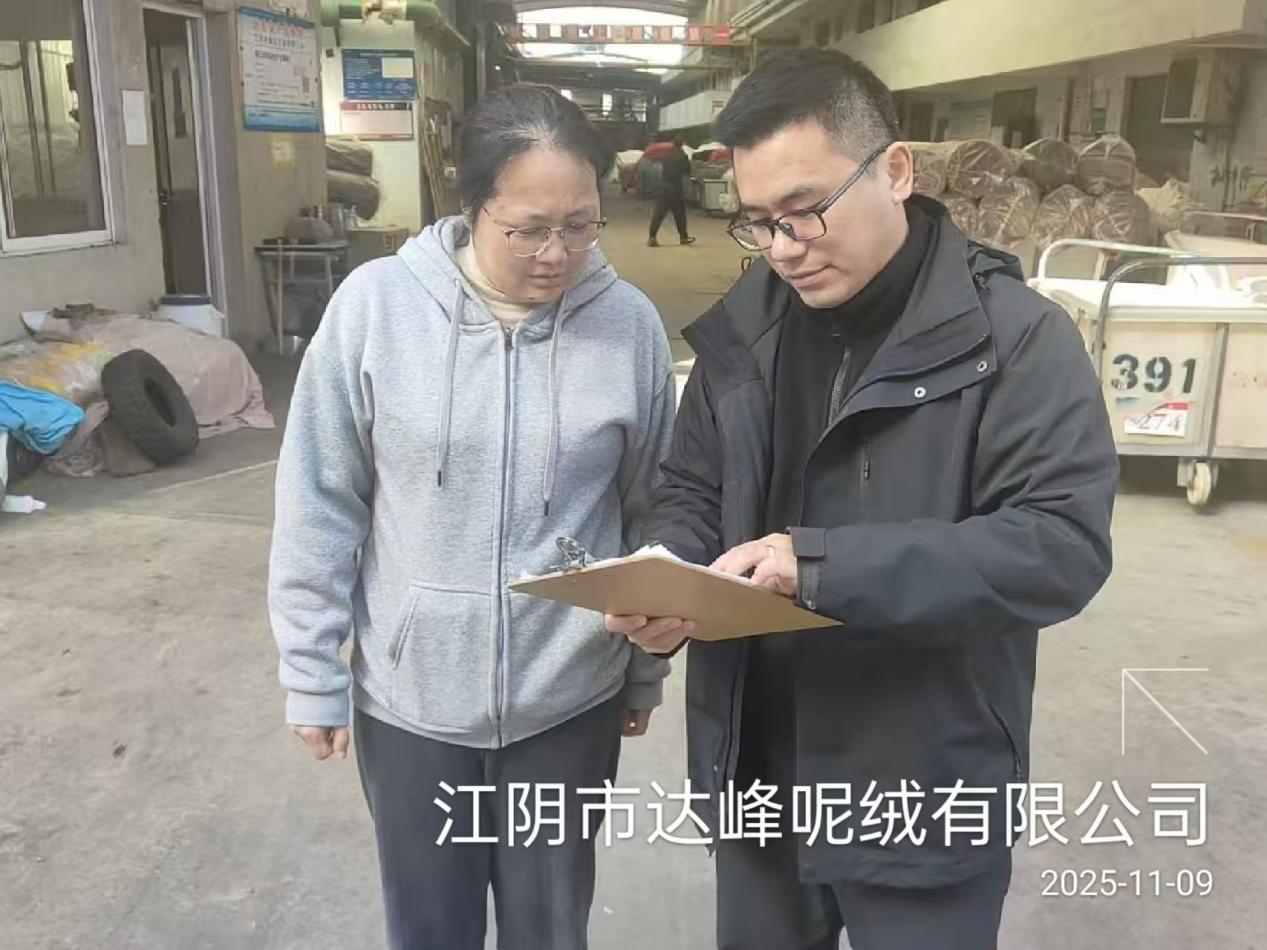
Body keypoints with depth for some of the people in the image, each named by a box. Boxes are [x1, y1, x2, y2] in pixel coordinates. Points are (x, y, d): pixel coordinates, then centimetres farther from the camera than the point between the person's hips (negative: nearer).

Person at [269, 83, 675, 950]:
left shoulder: (630, 324, -8)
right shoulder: (376, 304, -11)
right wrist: (312, 674, -1)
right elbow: (320, 506, -4)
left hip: (570, 699, 1)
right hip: (408, 696, 0)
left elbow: (651, 514, 2)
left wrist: (647, 671, 9)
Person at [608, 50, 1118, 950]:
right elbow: (690, 490, 10)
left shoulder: (1016, 338, -14)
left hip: (923, 798, -4)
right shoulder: (744, 332, 2)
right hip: (756, 774, 5)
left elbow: (1064, 543, -22)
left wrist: (825, 565, -31)